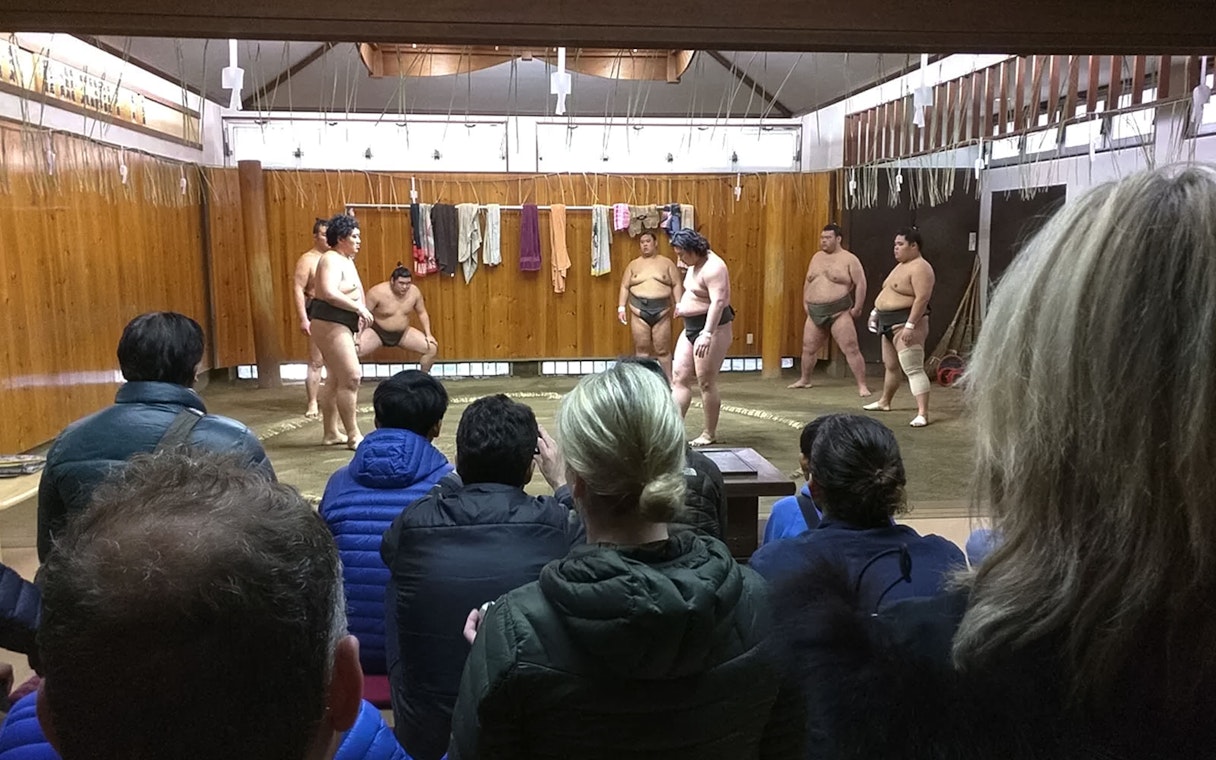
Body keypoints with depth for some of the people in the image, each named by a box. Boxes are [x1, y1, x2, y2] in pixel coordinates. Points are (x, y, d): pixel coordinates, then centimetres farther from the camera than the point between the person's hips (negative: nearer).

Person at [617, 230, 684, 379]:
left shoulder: (667, 262, 6)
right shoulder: (634, 264, 9)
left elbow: (677, 285, 4)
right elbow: (625, 287, 8)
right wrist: (621, 307, -1)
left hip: (662, 311, -1)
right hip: (639, 311, 1)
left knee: (663, 349, 2)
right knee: (641, 348, 2)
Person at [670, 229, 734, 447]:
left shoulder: (713, 267, -20)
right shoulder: (695, 264, 10)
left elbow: (718, 302, -31)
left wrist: (707, 334, -39)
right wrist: (682, 306, 38)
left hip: (712, 329, -10)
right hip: (691, 328, 10)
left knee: (706, 383, -3)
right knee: (679, 378, 4)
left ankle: (710, 434, 9)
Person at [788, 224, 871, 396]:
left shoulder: (849, 259, -4)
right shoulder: (816, 257, 14)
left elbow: (861, 283, -7)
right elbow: (807, 282, 23)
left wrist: (857, 308, -11)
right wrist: (805, 303, 16)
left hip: (839, 312, -6)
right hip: (815, 313, 6)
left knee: (851, 350, -10)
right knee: (808, 348, 14)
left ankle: (862, 386, -7)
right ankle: (804, 380, 33)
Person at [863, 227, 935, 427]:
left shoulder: (920, 268, -16)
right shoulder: (901, 265, 17)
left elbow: (922, 298, -25)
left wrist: (910, 325, -30)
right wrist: (876, 311, 26)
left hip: (906, 323, -10)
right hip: (890, 322, 10)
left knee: (913, 369, -16)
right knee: (890, 365, 22)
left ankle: (923, 413, -19)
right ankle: (884, 401, 38)